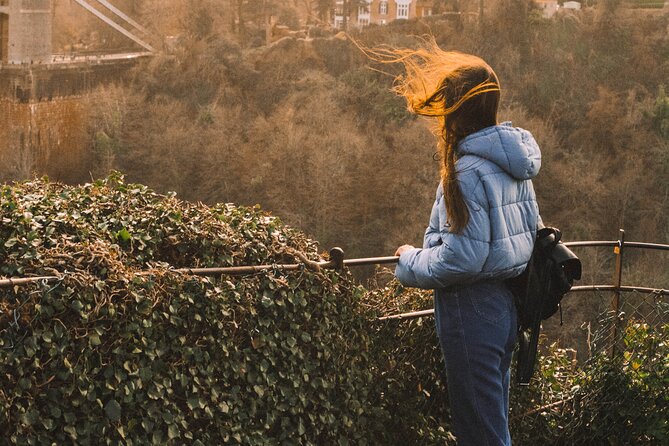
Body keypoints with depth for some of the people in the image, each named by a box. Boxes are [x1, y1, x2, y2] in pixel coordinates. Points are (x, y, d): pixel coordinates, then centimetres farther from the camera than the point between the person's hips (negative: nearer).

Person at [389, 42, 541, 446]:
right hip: (506, 302, 9)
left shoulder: (467, 170, -21)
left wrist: (412, 263, -6)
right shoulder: (512, 162, 5)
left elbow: (463, 257, -24)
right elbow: (531, 227, 14)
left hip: (473, 307, -9)